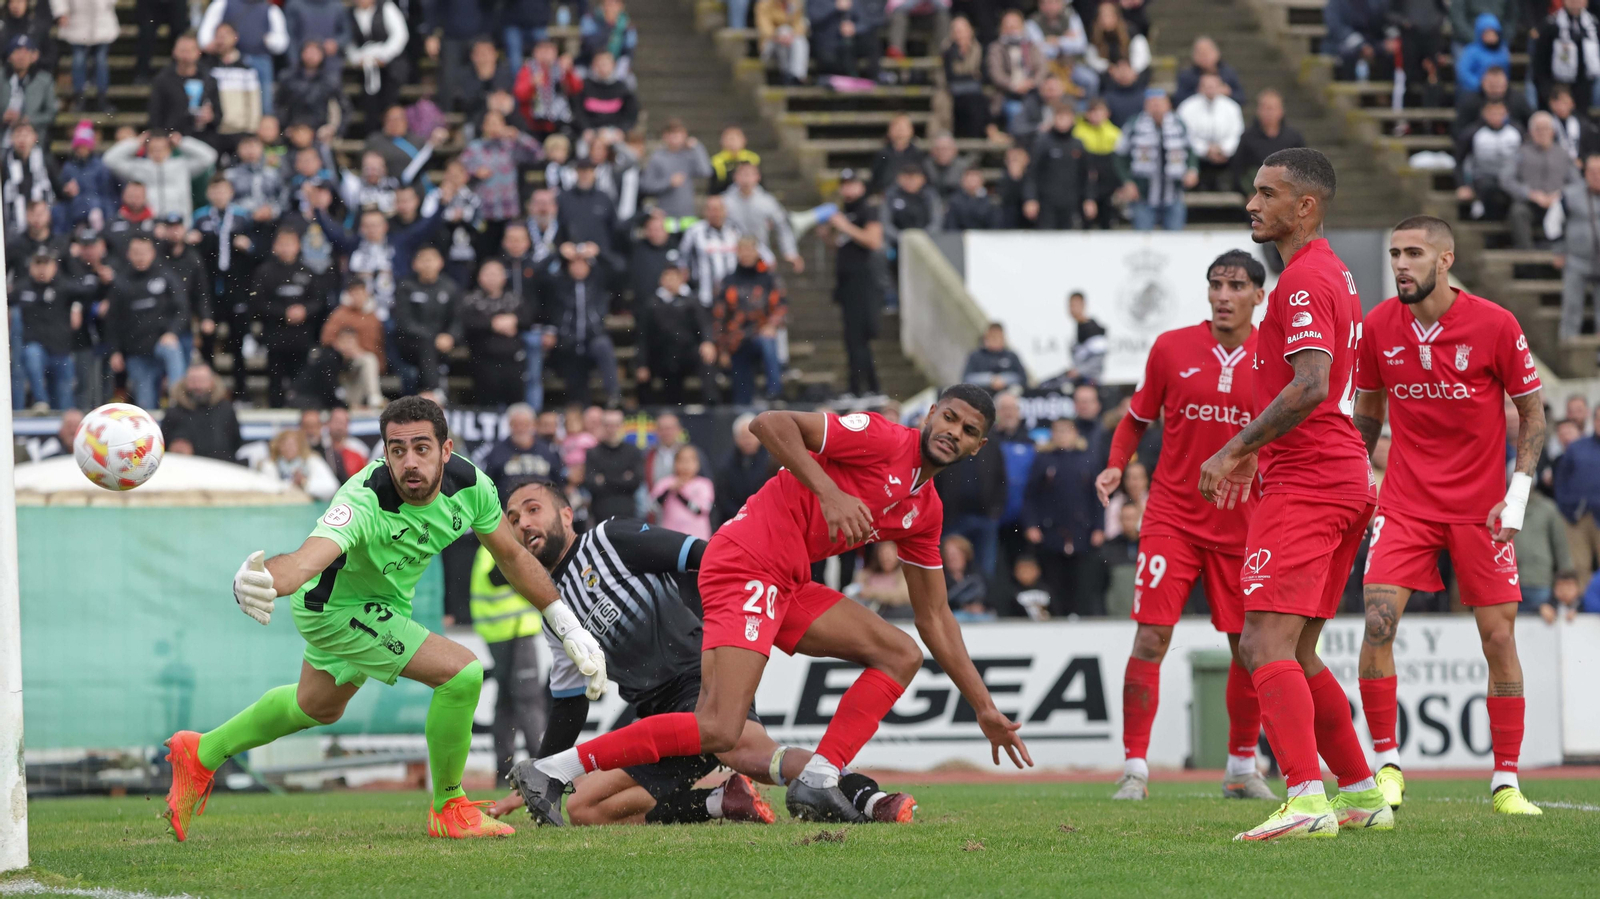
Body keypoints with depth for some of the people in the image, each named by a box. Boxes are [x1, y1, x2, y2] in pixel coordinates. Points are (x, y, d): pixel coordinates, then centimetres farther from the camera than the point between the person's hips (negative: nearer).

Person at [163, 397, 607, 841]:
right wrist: (262, 581, -80)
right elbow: (307, 558, -58)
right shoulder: (365, 501, -40)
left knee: (317, 707, 31)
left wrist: (568, 627, 1)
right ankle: (448, 809, 0)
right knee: (462, 671, -20)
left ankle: (201, 755, 51)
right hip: (334, 608, -7)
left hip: (387, 601, 7)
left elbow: (512, 556, -2)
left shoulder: (470, 485, -21)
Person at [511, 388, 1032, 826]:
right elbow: (770, 424, -17)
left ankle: (818, 783, -5)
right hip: (748, 565, -9)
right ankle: (554, 770, -15)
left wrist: (984, 709, 23)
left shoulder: (925, 512, 17)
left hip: (788, 585, 9)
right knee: (718, 731, -22)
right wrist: (829, 492, -26)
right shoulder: (881, 439, -8)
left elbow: (935, 619, 24)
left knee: (901, 655, 6)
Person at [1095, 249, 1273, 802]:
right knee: (1151, 638, -12)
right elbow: (1138, 417, 11)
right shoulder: (1171, 349, -1)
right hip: (1172, 517, -1)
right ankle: (1135, 770, -6)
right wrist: (1116, 465, -4)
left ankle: (1242, 769, 21)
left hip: (1244, 524, 1)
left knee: (1249, 648, 4)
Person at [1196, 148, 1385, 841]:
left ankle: (1307, 801, -28)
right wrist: (1258, 449, 23)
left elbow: (1310, 388, -24)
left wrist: (1234, 450, -19)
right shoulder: (1333, 275, 20)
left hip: (1304, 485, -11)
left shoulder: (1303, 282, -12)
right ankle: (1362, 794, 20)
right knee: (1293, 653, 17)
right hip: (1347, 478, 11)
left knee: (1265, 645, -17)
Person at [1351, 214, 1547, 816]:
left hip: (1480, 509, -1)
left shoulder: (1495, 325, -10)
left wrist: (1518, 494, -8)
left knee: (1498, 637, -2)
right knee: (1378, 624, -15)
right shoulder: (1379, 326, -2)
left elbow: (1532, 412, -1)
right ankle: (1387, 766, -4)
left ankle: (1506, 782, 7)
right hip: (1405, 505, 1)